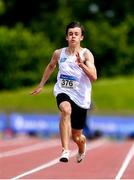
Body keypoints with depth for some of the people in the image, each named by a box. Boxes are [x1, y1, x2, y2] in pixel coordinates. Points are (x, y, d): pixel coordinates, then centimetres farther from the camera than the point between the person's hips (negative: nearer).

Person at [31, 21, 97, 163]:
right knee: (66, 110, -37)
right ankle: (65, 151, -42)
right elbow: (51, 66, 23)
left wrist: (81, 64, -36)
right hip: (63, 92, 1)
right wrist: (41, 85, 29)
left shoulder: (86, 54, -11)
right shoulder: (59, 53, 1)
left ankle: (82, 148, 51)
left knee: (76, 136, 11)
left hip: (80, 97, -1)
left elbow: (94, 77, -22)